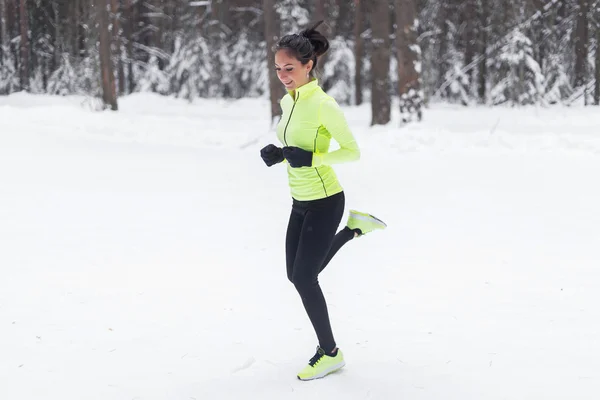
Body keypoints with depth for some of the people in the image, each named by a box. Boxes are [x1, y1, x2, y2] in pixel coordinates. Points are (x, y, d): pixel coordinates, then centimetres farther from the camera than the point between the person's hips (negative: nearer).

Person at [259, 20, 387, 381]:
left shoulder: (323, 105, -20)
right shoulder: (289, 101, 3)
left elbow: (353, 151, -16)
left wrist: (310, 158, -27)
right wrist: (277, 154, -5)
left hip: (324, 202, -8)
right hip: (301, 202, 8)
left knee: (304, 276, -3)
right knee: (299, 274, 16)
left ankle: (330, 353, 14)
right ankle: (353, 228, 32)